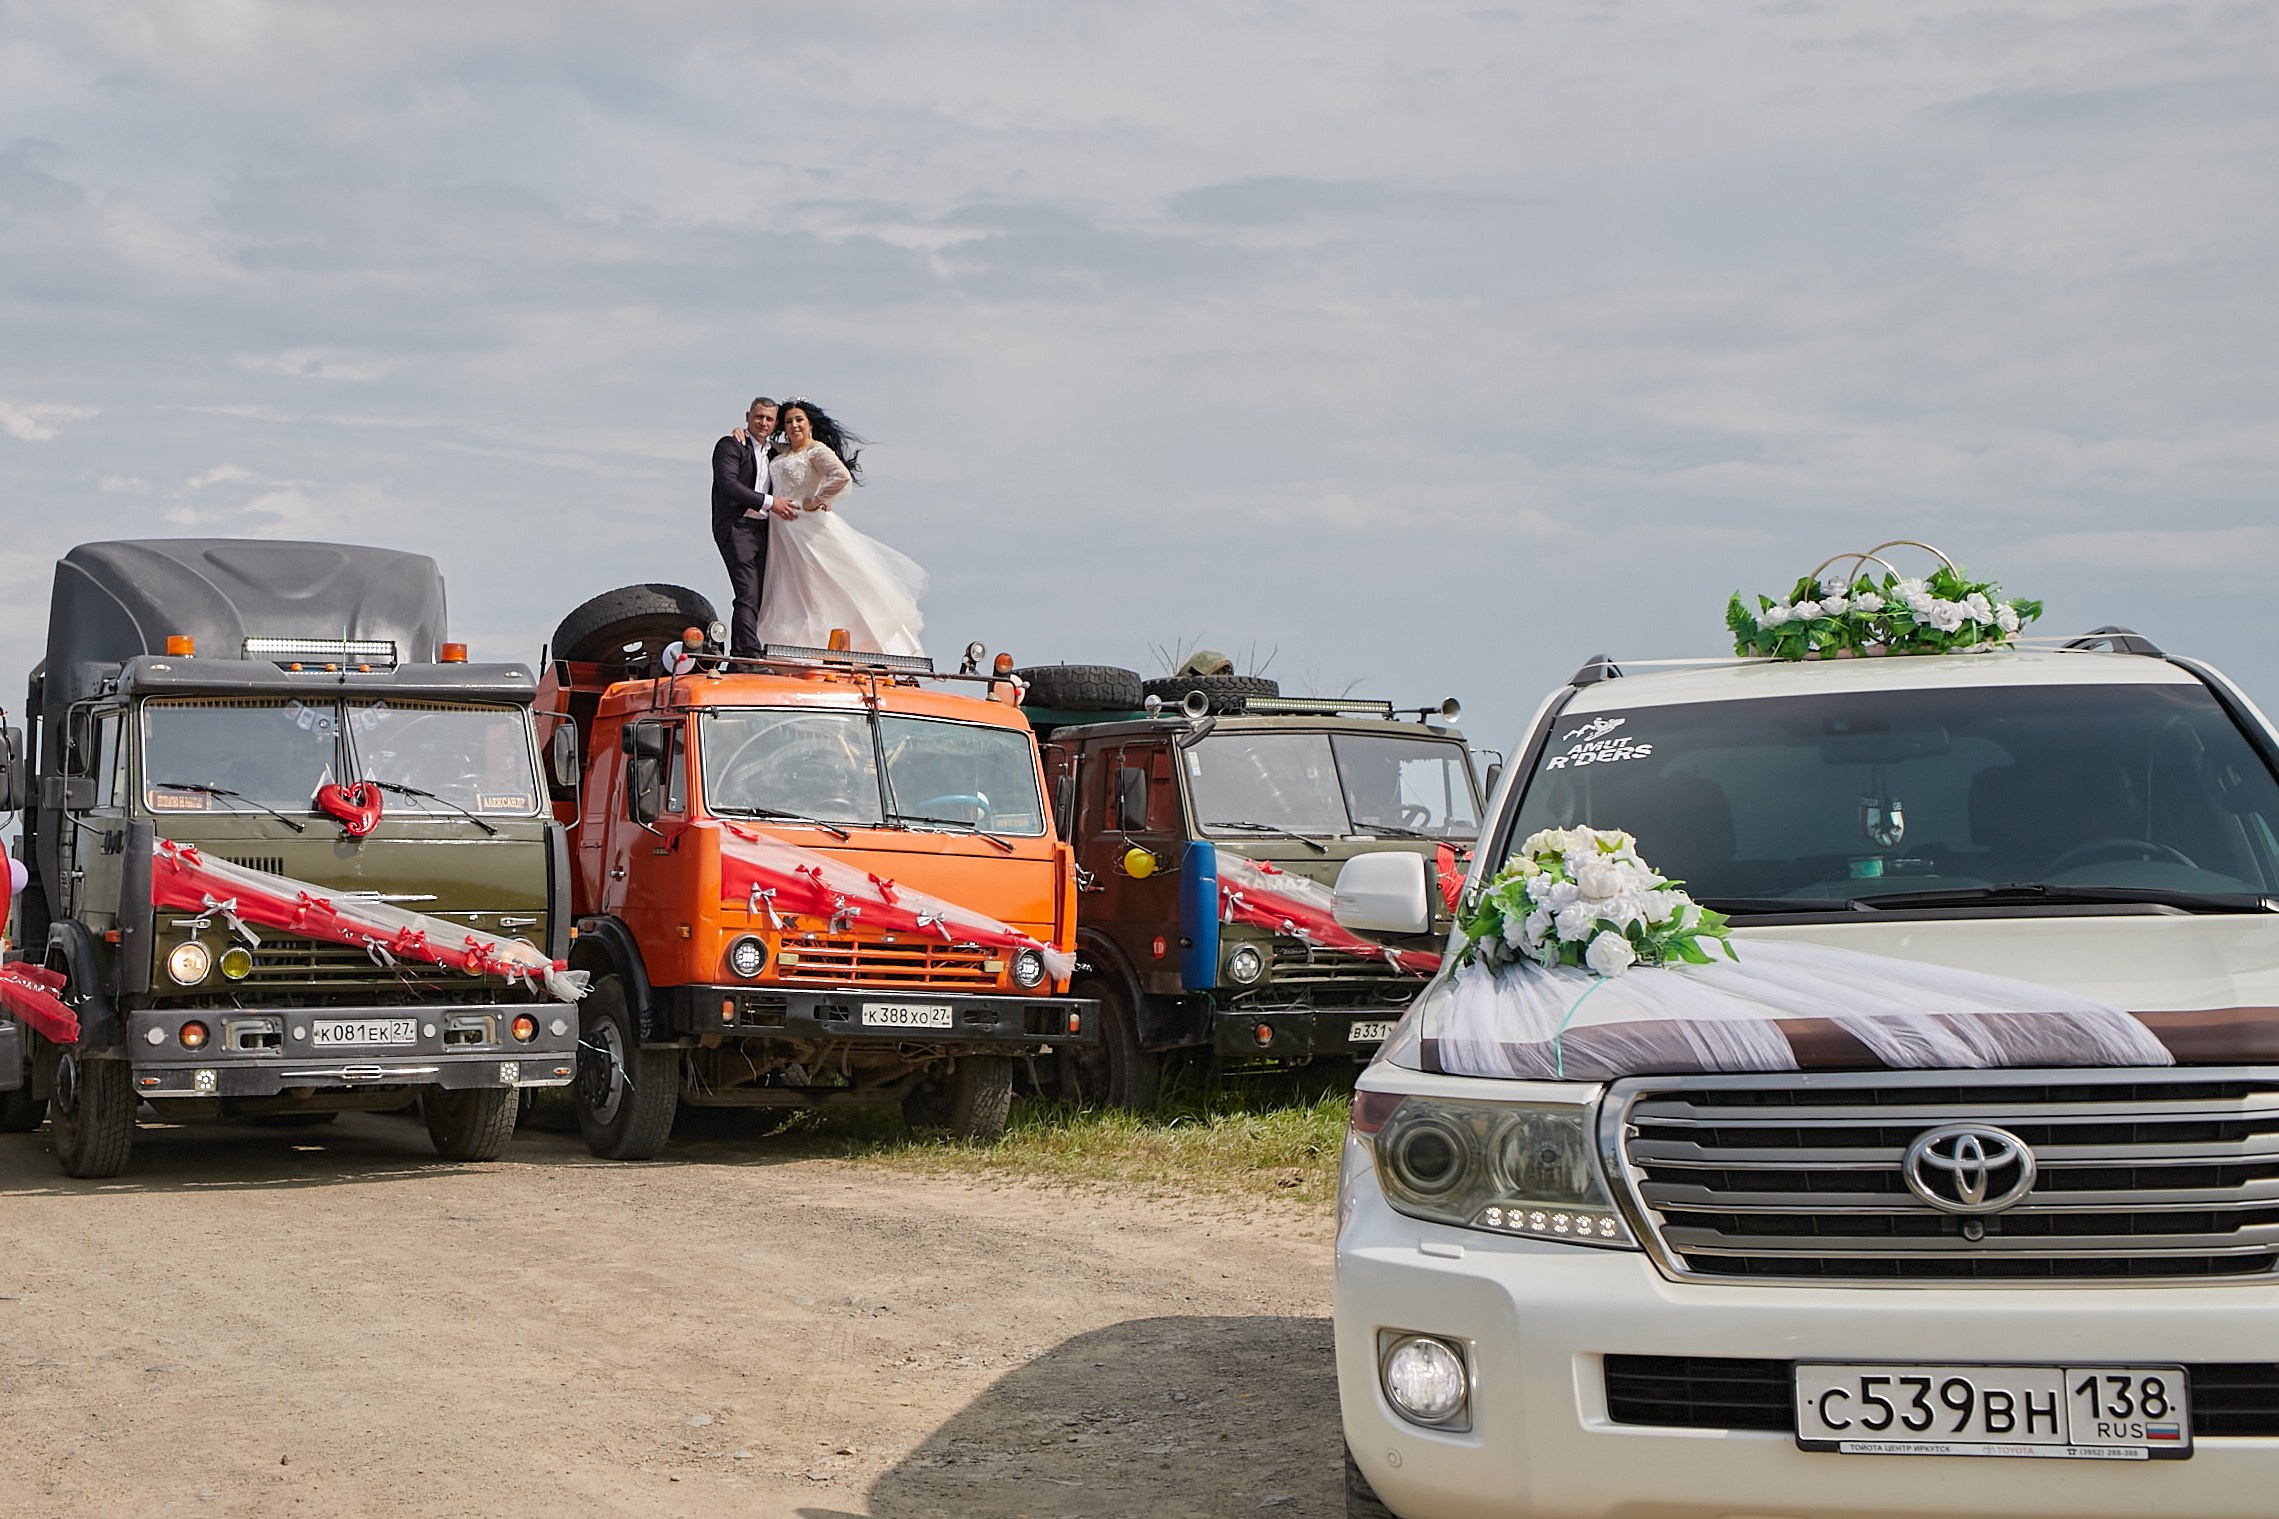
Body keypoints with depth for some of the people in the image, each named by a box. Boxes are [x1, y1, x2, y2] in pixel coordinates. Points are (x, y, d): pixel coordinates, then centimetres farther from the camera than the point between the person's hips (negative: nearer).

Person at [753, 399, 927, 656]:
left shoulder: (817, 451, -7)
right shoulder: (781, 453, 15)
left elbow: (841, 477, -24)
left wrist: (815, 501, -15)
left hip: (810, 527, -8)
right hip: (783, 532, 8)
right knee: (790, 594, 5)